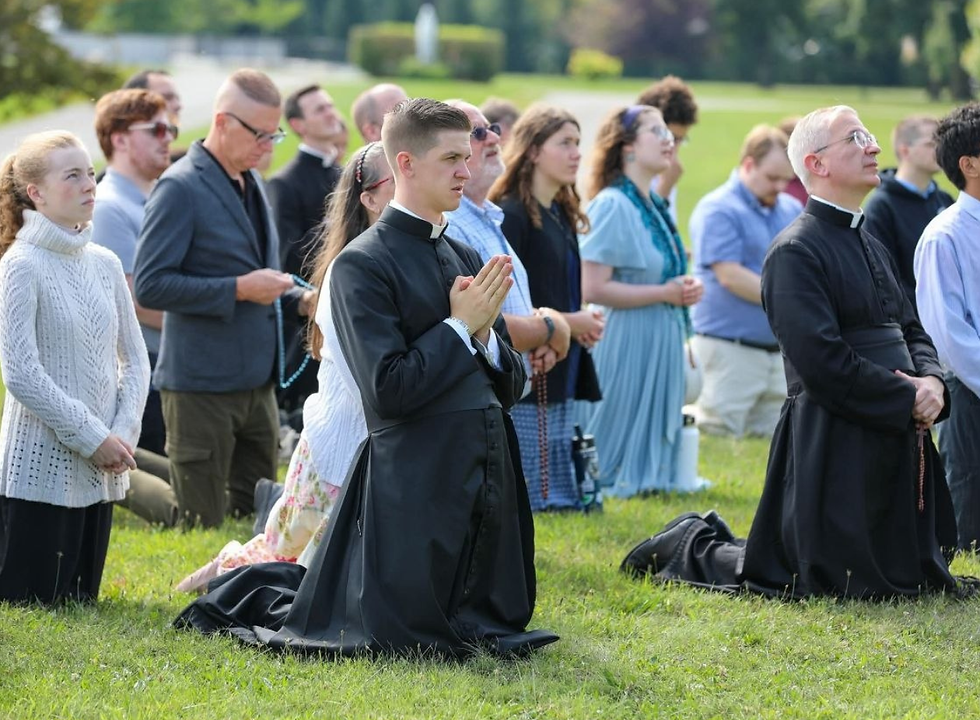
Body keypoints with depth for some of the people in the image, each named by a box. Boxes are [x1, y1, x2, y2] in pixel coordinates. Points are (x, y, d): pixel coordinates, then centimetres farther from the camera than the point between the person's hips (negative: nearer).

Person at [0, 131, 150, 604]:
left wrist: (124, 431, -4)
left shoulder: (104, 263, 9)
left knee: (82, 601, 10)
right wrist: (92, 438, -15)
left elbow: (135, 359, 13)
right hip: (41, 466, -7)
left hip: (100, 470, 7)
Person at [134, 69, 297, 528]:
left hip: (256, 381, 8)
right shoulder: (180, 188, -13)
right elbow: (149, 285, -19)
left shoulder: (250, 183, 14)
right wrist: (239, 290, -20)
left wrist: (300, 296, 7)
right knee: (202, 527, -2)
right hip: (203, 384, -8)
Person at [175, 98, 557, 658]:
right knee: (403, 641, -3)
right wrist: (460, 326, -12)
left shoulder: (468, 258, 13)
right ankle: (263, 596, 24)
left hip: (490, 481, 7)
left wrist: (485, 334, -7)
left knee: (499, 627, 15)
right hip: (415, 487, -7)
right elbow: (389, 391, -19)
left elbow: (511, 385, 13)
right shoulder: (363, 265, -11)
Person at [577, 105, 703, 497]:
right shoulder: (612, 205, -13)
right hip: (627, 342, -9)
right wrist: (665, 293, -17)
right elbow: (593, 288, -20)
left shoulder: (654, 205, 12)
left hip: (661, 343, 9)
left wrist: (684, 289, 5)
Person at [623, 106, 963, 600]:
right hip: (832, 443, -9)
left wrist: (931, 381, -4)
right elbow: (823, 361, -21)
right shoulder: (795, 252, -14)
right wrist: (907, 397, -17)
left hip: (897, 439, 9)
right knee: (830, 583, -4)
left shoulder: (873, 247, 16)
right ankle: (694, 547, 17)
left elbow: (912, 330, 18)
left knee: (916, 577, 17)